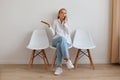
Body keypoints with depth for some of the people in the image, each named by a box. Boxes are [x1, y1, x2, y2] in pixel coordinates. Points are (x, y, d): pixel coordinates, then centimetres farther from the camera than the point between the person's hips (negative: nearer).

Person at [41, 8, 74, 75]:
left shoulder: (67, 22, 10)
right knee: (62, 38, -38)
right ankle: (68, 60, -43)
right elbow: (53, 33, 3)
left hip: (67, 41, 0)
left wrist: (65, 22, -7)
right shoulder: (55, 21, 10)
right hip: (56, 40, 0)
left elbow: (68, 32, -7)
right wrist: (49, 26, -11)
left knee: (59, 45, -37)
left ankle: (59, 67, -39)